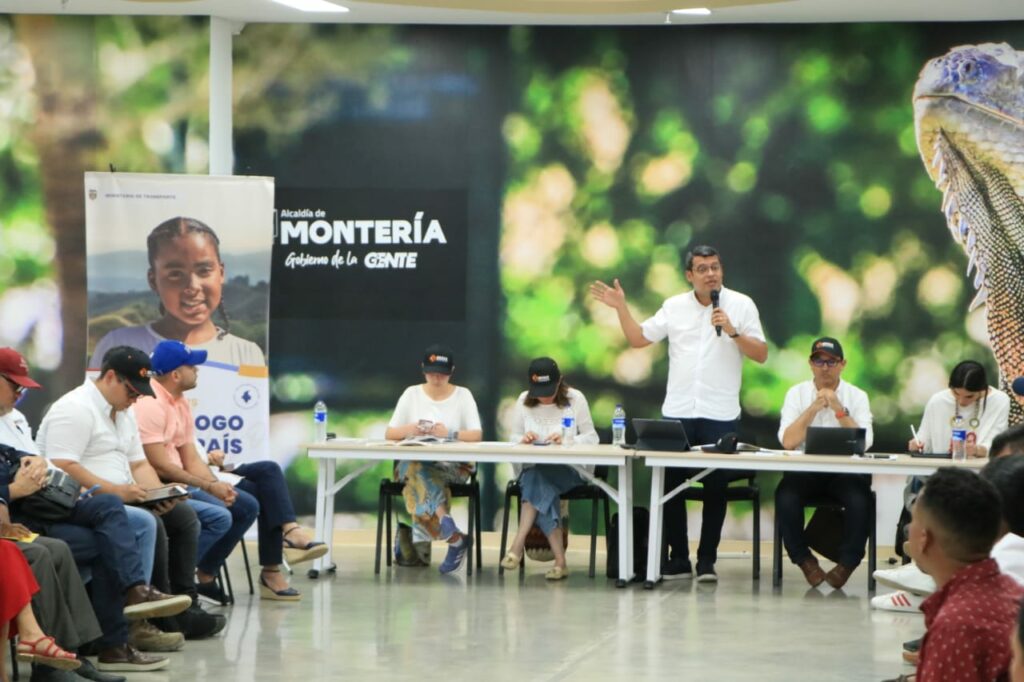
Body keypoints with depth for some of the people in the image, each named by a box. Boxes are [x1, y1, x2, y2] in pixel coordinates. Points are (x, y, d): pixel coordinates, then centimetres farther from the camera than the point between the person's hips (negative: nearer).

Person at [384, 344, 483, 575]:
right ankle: (455, 538, -42)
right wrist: (410, 429, -20)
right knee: (416, 470, -37)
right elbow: (389, 433, 4)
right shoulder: (412, 394, 9)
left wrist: (450, 434, -25)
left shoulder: (463, 395, 6)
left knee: (418, 476, -36)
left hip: (454, 463, -2)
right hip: (414, 461, 2)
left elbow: (477, 435, -5)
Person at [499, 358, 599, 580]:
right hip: (534, 467, 2)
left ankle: (518, 545, -37)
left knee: (538, 478, -35)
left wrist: (568, 440, -20)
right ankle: (560, 561, -38)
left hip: (570, 469, -2)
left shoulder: (575, 399, 0)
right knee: (542, 486, -34)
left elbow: (592, 439, 0)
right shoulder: (523, 400, 7)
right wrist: (523, 440, -12)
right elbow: (514, 438, 13)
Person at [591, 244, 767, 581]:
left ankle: (707, 561, 11)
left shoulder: (741, 305, 0)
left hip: (720, 415, -2)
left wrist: (733, 332, -15)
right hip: (677, 413, 2)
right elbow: (638, 339, 12)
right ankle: (678, 559, 13)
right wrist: (621, 307, 3)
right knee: (671, 485, 4)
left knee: (715, 488, 3)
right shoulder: (674, 307, 8)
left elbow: (761, 354, -2)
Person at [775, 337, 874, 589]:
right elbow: (788, 442, -10)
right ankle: (805, 561, -9)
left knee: (859, 500, -31)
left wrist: (840, 410, -17)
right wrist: (813, 408, -16)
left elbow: (863, 444, -11)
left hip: (846, 471, 0)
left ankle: (847, 563, -11)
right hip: (805, 471, 0)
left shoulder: (857, 396, 3)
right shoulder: (797, 394, 3)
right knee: (786, 497, -30)